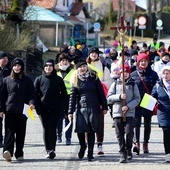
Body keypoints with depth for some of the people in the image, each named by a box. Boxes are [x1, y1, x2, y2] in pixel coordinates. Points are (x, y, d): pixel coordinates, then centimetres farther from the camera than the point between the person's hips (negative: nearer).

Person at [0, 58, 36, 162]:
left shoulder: (27, 81, 9)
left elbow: (32, 93, 6)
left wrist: (32, 103, -14)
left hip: (22, 111, 1)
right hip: (9, 110, -1)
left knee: (21, 133, 3)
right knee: (9, 131, -10)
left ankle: (19, 154, 7)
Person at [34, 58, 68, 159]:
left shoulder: (58, 80, 5)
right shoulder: (39, 79, 7)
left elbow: (64, 94, 7)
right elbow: (35, 93, 6)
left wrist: (65, 106, -1)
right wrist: (37, 106, -4)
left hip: (56, 108, -2)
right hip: (43, 108, 2)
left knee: (52, 128, -9)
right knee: (46, 129, 5)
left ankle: (52, 150, -12)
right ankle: (48, 150, 11)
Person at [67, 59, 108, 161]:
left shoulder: (94, 78, 4)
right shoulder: (76, 80, 6)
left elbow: (101, 93, 5)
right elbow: (73, 97, 5)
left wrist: (104, 107, 2)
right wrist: (71, 112, 1)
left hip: (94, 108, 0)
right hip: (81, 108, 0)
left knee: (91, 131, 2)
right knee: (80, 130, -10)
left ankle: (90, 153, 11)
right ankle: (82, 146, 19)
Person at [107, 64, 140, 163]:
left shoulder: (133, 84, 7)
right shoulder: (115, 84, 9)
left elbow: (137, 99, 2)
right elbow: (109, 98, 4)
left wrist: (128, 106, -12)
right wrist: (119, 96, -12)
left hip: (130, 113, -1)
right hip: (117, 113, 1)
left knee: (129, 133, -10)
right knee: (120, 134, -1)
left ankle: (128, 149, 16)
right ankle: (123, 154, 5)